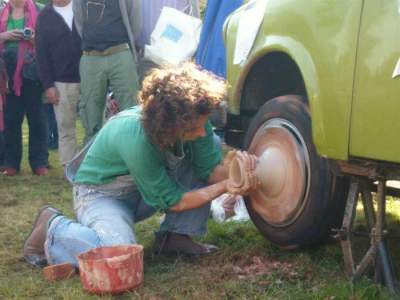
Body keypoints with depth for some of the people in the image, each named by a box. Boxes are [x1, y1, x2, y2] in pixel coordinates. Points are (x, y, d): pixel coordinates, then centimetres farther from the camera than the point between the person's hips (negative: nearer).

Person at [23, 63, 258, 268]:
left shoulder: (193, 121, -20)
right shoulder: (136, 140, -38)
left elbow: (210, 169, -10)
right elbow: (172, 201, -27)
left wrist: (231, 167, -32)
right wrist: (225, 186, -29)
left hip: (147, 188, 7)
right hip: (101, 193, -7)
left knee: (209, 147, -10)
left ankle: (175, 237, -3)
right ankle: (53, 227, -5)